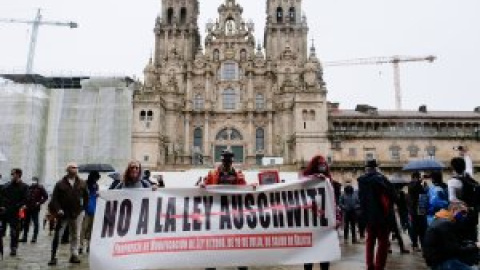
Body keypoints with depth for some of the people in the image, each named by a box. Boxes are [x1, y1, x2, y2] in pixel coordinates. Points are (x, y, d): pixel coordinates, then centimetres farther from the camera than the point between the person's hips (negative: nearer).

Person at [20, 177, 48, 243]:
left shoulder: (40, 188, -3)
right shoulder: (29, 187, 10)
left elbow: (46, 196, -5)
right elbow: (26, 196, 18)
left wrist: (39, 202, -12)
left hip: (35, 208, -5)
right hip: (28, 208, 5)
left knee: (36, 223, 1)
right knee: (26, 223, 9)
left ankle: (34, 237, 7)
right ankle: (25, 237, 18)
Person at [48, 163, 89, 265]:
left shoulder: (82, 183, 4)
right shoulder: (60, 184, -2)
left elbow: (86, 197, 12)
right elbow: (54, 198, -3)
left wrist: (83, 207, 5)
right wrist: (58, 209, -13)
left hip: (77, 213, 2)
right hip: (63, 213, -2)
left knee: (75, 235, 8)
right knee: (57, 235, 1)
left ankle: (74, 255, 16)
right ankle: (53, 256, 10)